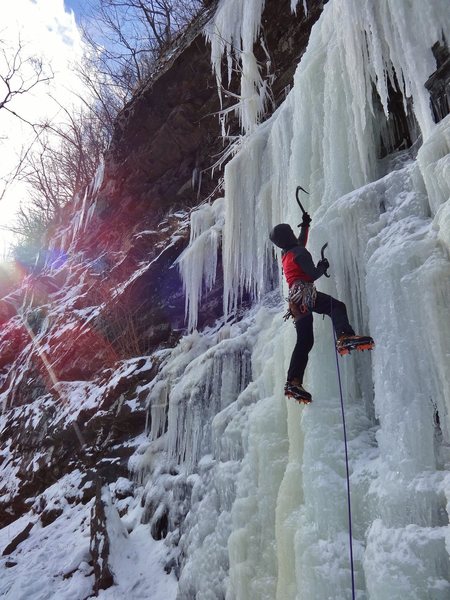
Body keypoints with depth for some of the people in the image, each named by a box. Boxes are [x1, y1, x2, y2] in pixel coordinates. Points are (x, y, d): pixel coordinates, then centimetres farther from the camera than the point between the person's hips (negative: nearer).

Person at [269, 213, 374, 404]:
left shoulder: (285, 254, 27)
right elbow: (313, 275, -6)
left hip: (294, 298, 8)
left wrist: (305, 225, 55)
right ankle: (344, 337, -52)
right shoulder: (299, 252, 2)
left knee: (304, 341, 2)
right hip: (304, 292, -8)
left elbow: (300, 242, 47)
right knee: (337, 306, -23)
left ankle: (293, 382, -4)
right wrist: (322, 267, 14)